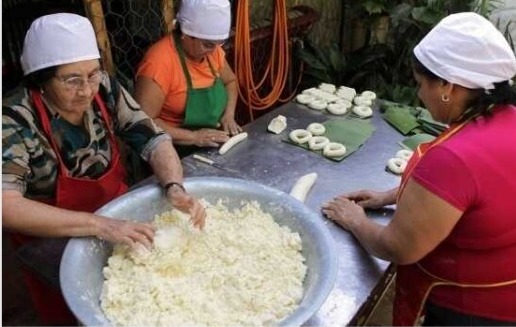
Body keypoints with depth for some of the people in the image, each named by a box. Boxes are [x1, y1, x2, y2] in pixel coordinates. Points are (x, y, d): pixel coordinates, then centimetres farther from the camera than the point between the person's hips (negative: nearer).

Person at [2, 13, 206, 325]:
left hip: (118, 218, 4)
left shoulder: (105, 91, -12)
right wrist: (99, 224, -43)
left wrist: (175, 188, -30)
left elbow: (153, 139, -10)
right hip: (56, 243, -3)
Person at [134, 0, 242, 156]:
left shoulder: (211, 48, -1)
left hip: (215, 146, 6)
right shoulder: (160, 61, -21)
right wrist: (194, 137, -24)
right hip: (177, 153, -6)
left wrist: (229, 114, -1)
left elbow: (230, 81, 16)